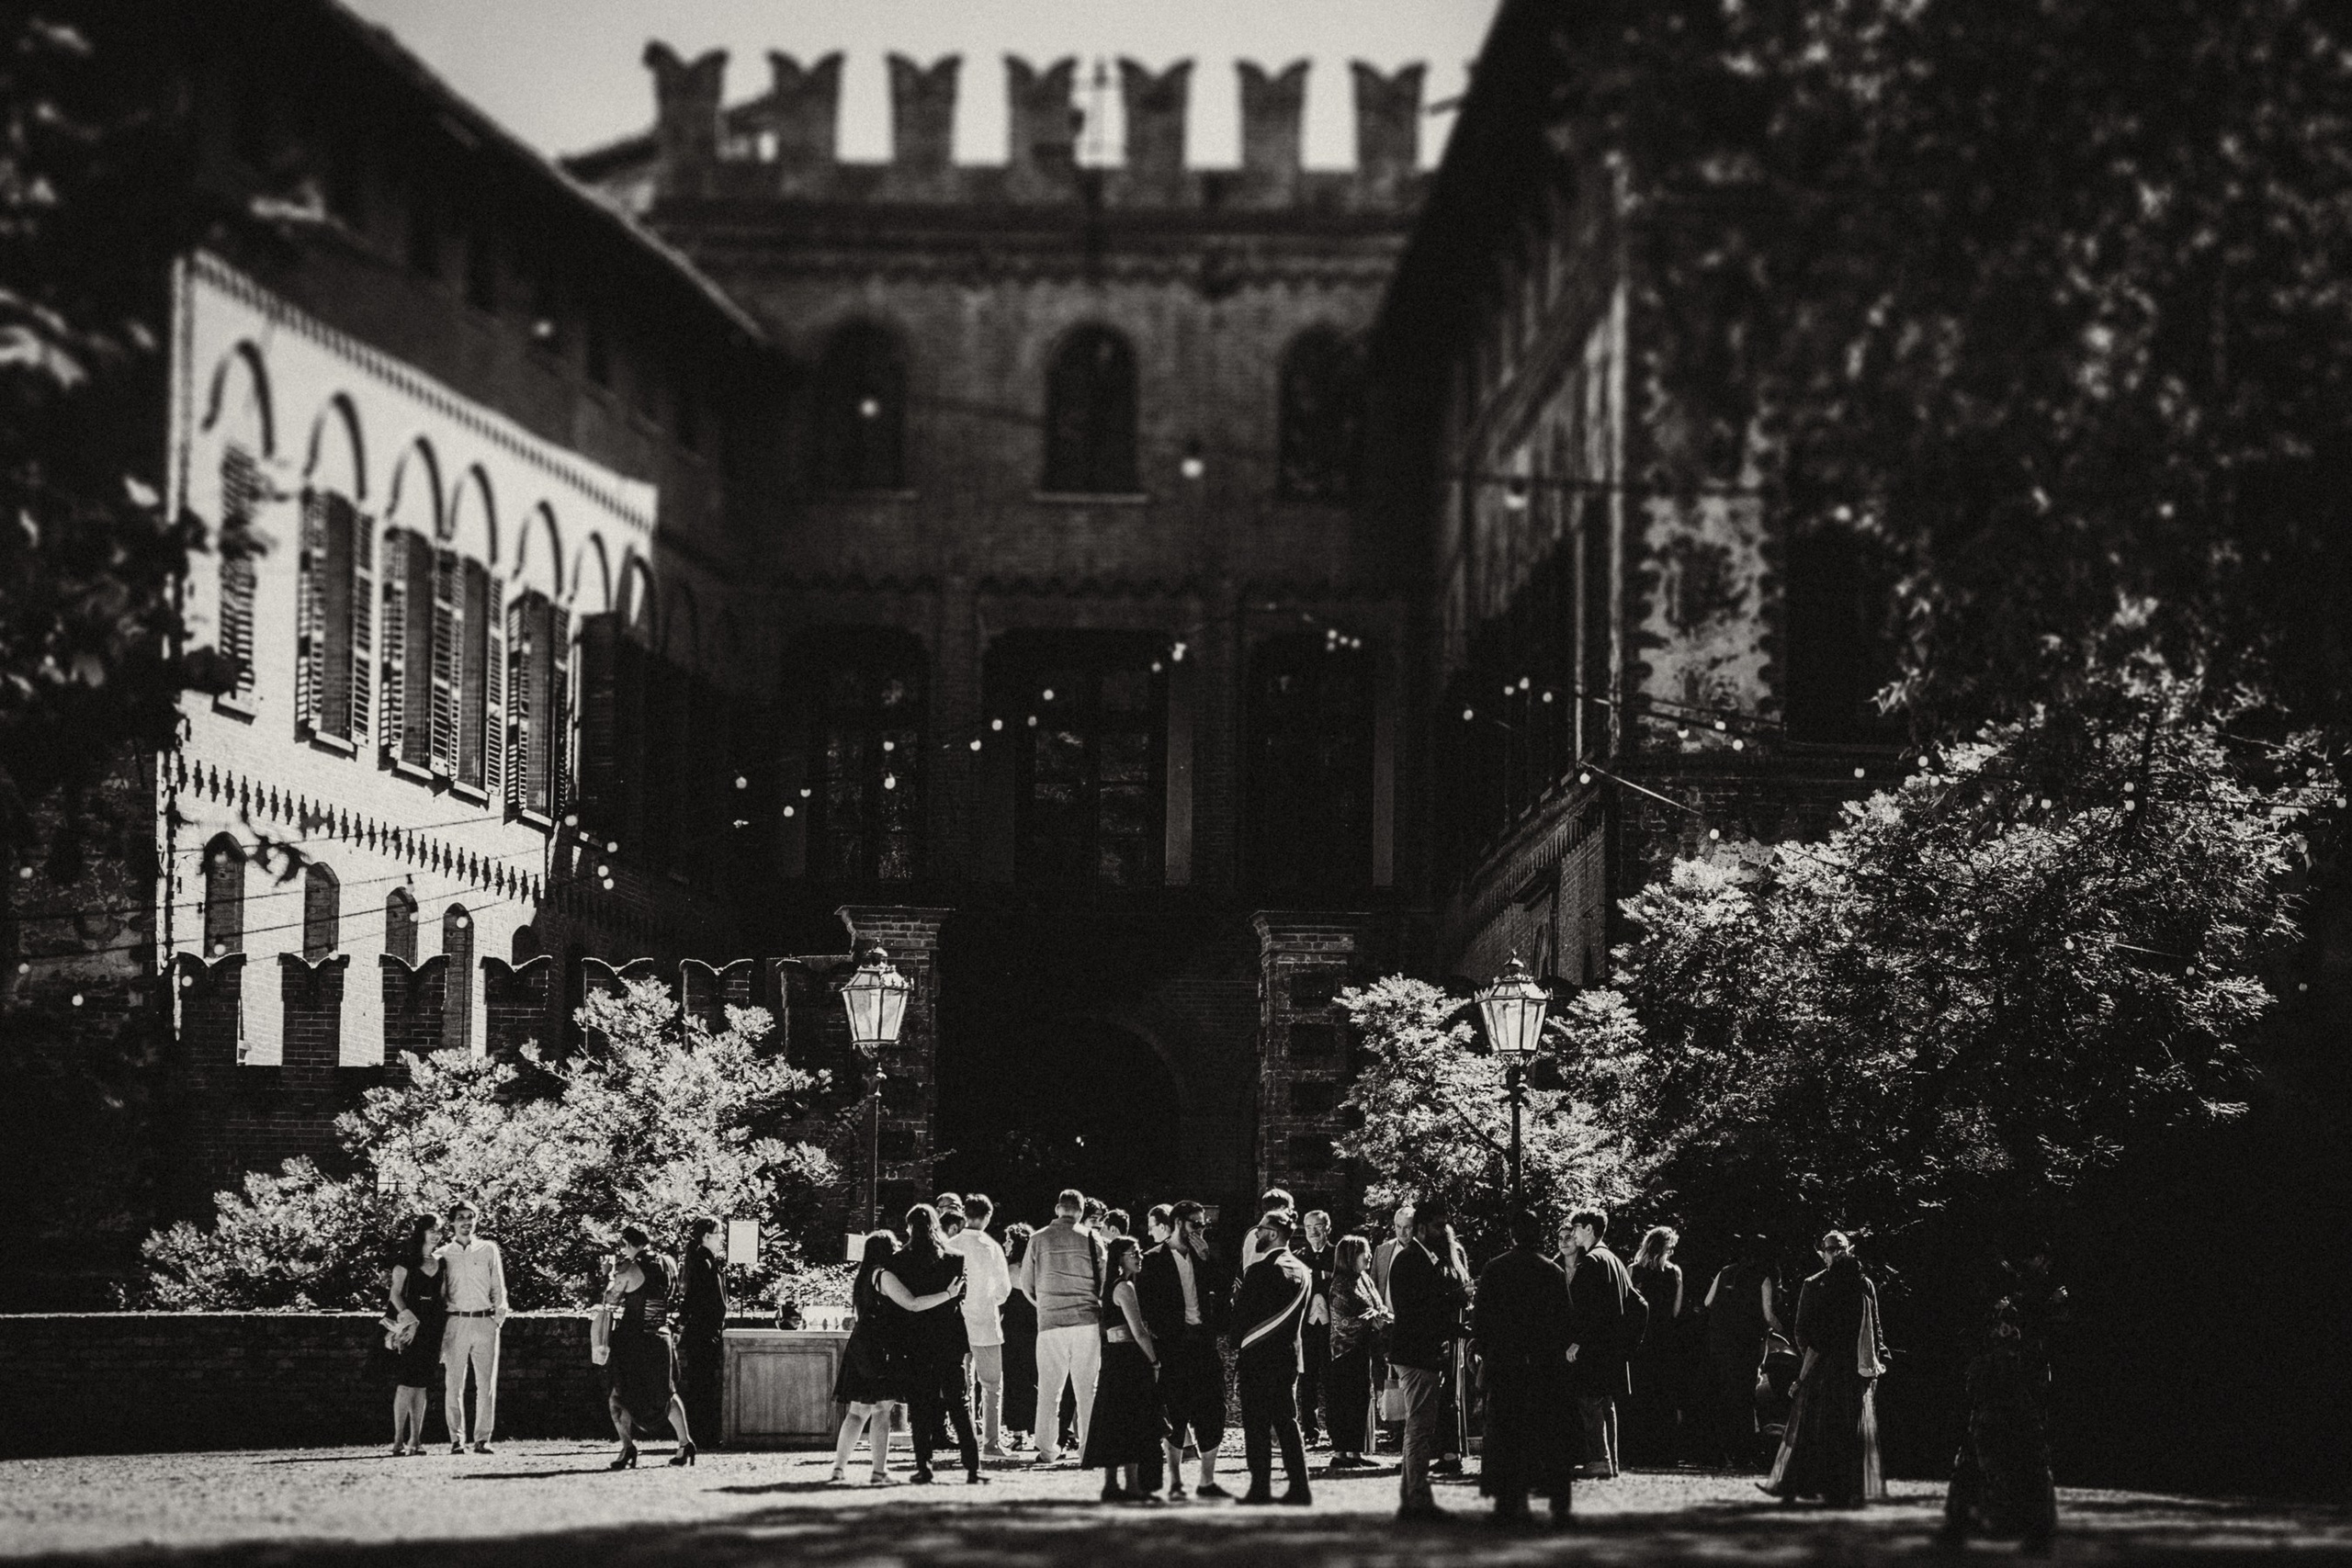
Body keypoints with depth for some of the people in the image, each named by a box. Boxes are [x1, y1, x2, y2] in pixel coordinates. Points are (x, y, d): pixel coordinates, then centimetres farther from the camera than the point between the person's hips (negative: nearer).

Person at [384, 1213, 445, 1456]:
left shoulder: (439, 1263, 15)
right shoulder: (406, 1261, 0)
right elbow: (395, 1294, -3)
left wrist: (443, 1330, 10)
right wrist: (407, 1315, -18)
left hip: (431, 1326, 5)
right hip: (410, 1324, -5)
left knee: (422, 1384, 5)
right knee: (406, 1382, -11)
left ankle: (416, 1439, 7)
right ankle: (399, 1440, -11)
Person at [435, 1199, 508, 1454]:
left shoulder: (488, 1250, 11)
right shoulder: (443, 1255, 10)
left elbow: (498, 1288, 13)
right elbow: (438, 1293, 11)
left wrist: (499, 1316, 0)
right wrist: (438, 1332, 4)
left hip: (485, 1321, 0)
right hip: (455, 1322, 0)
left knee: (486, 1385, -3)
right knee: (453, 1384, -2)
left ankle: (482, 1439, -1)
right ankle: (456, 1440, 2)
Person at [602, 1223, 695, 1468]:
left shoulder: (630, 1269, -12)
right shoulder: (667, 1265, 3)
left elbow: (611, 1299, -2)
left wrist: (612, 1279, 18)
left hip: (631, 1338, -5)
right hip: (661, 1336, 5)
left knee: (617, 1395, 1)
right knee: (666, 1393, 20)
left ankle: (628, 1446, -14)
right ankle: (685, 1443, 15)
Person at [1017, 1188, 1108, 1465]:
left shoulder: (1039, 1239, 2)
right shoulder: (1091, 1239, 1)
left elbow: (1026, 1282, 8)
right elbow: (1105, 1280, 7)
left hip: (1050, 1322, 0)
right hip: (1087, 1321, 0)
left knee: (1049, 1388, 6)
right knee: (1087, 1388, 5)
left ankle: (1047, 1450, 5)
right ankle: (1088, 1447, 4)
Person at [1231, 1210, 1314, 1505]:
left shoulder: (1258, 1271, -14)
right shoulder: (1303, 1272, 6)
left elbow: (1243, 1315, -12)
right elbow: (1300, 1317, 12)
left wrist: (1238, 1348, -1)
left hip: (1257, 1356, -6)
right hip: (1288, 1356, 6)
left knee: (1257, 1428, -2)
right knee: (1287, 1423, 10)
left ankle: (1260, 1488, -2)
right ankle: (1299, 1488, 6)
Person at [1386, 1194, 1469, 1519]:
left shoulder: (1433, 1259, 17)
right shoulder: (1408, 1260, -14)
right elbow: (1411, 1308, -22)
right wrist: (1454, 1298, -20)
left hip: (1432, 1354, 10)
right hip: (1417, 1355, -10)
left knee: (1419, 1429, 14)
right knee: (1420, 1428, -7)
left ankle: (1409, 1499, 21)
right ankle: (1419, 1500, -5)